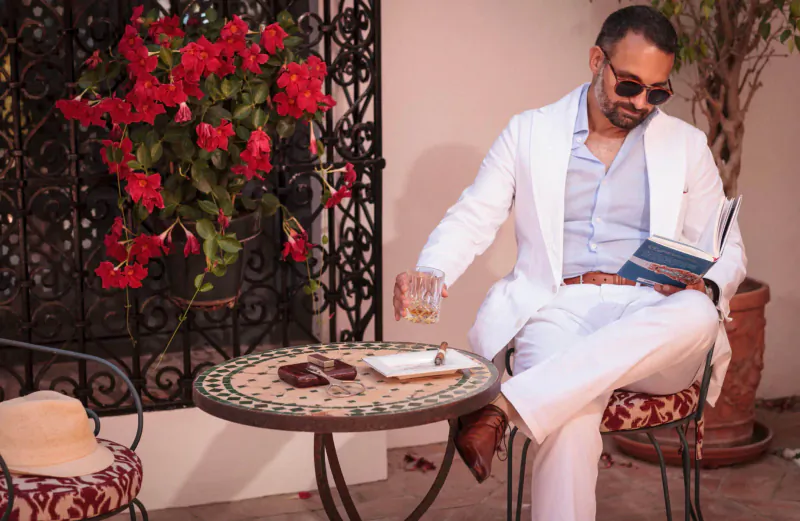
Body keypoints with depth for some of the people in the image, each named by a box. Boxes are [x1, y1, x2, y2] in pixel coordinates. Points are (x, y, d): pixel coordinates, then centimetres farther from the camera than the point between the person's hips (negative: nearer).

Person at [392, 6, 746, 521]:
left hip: (649, 320, 2)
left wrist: (706, 285, -9)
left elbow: (728, 251, 16)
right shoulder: (529, 132, 11)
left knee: (697, 316, -36)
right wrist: (428, 275, -14)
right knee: (570, 422, -35)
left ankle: (503, 406, -37)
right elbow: (471, 220, 8)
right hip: (557, 311, -2)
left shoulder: (687, 145, 15)